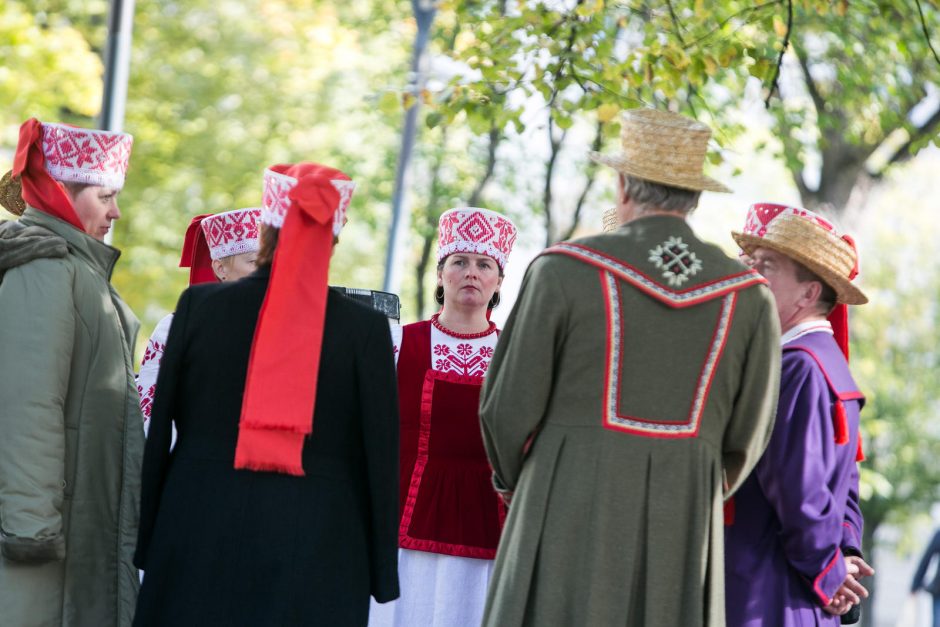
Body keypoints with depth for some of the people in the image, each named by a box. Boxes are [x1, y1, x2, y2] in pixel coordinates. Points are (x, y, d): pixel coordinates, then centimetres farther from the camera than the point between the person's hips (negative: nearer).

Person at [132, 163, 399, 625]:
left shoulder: (200, 306, 0)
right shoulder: (365, 328, -4)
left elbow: (159, 432, 4)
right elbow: (380, 458, -1)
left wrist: (146, 542, 12)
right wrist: (382, 572, 6)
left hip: (201, 535, 1)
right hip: (317, 549, -1)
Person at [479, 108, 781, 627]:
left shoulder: (565, 271, -6)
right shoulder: (748, 296, 3)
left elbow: (510, 405, -3)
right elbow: (745, 436, 9)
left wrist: (517, 481, 18)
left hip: (571, 522, -3)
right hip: (682, 534, 3)